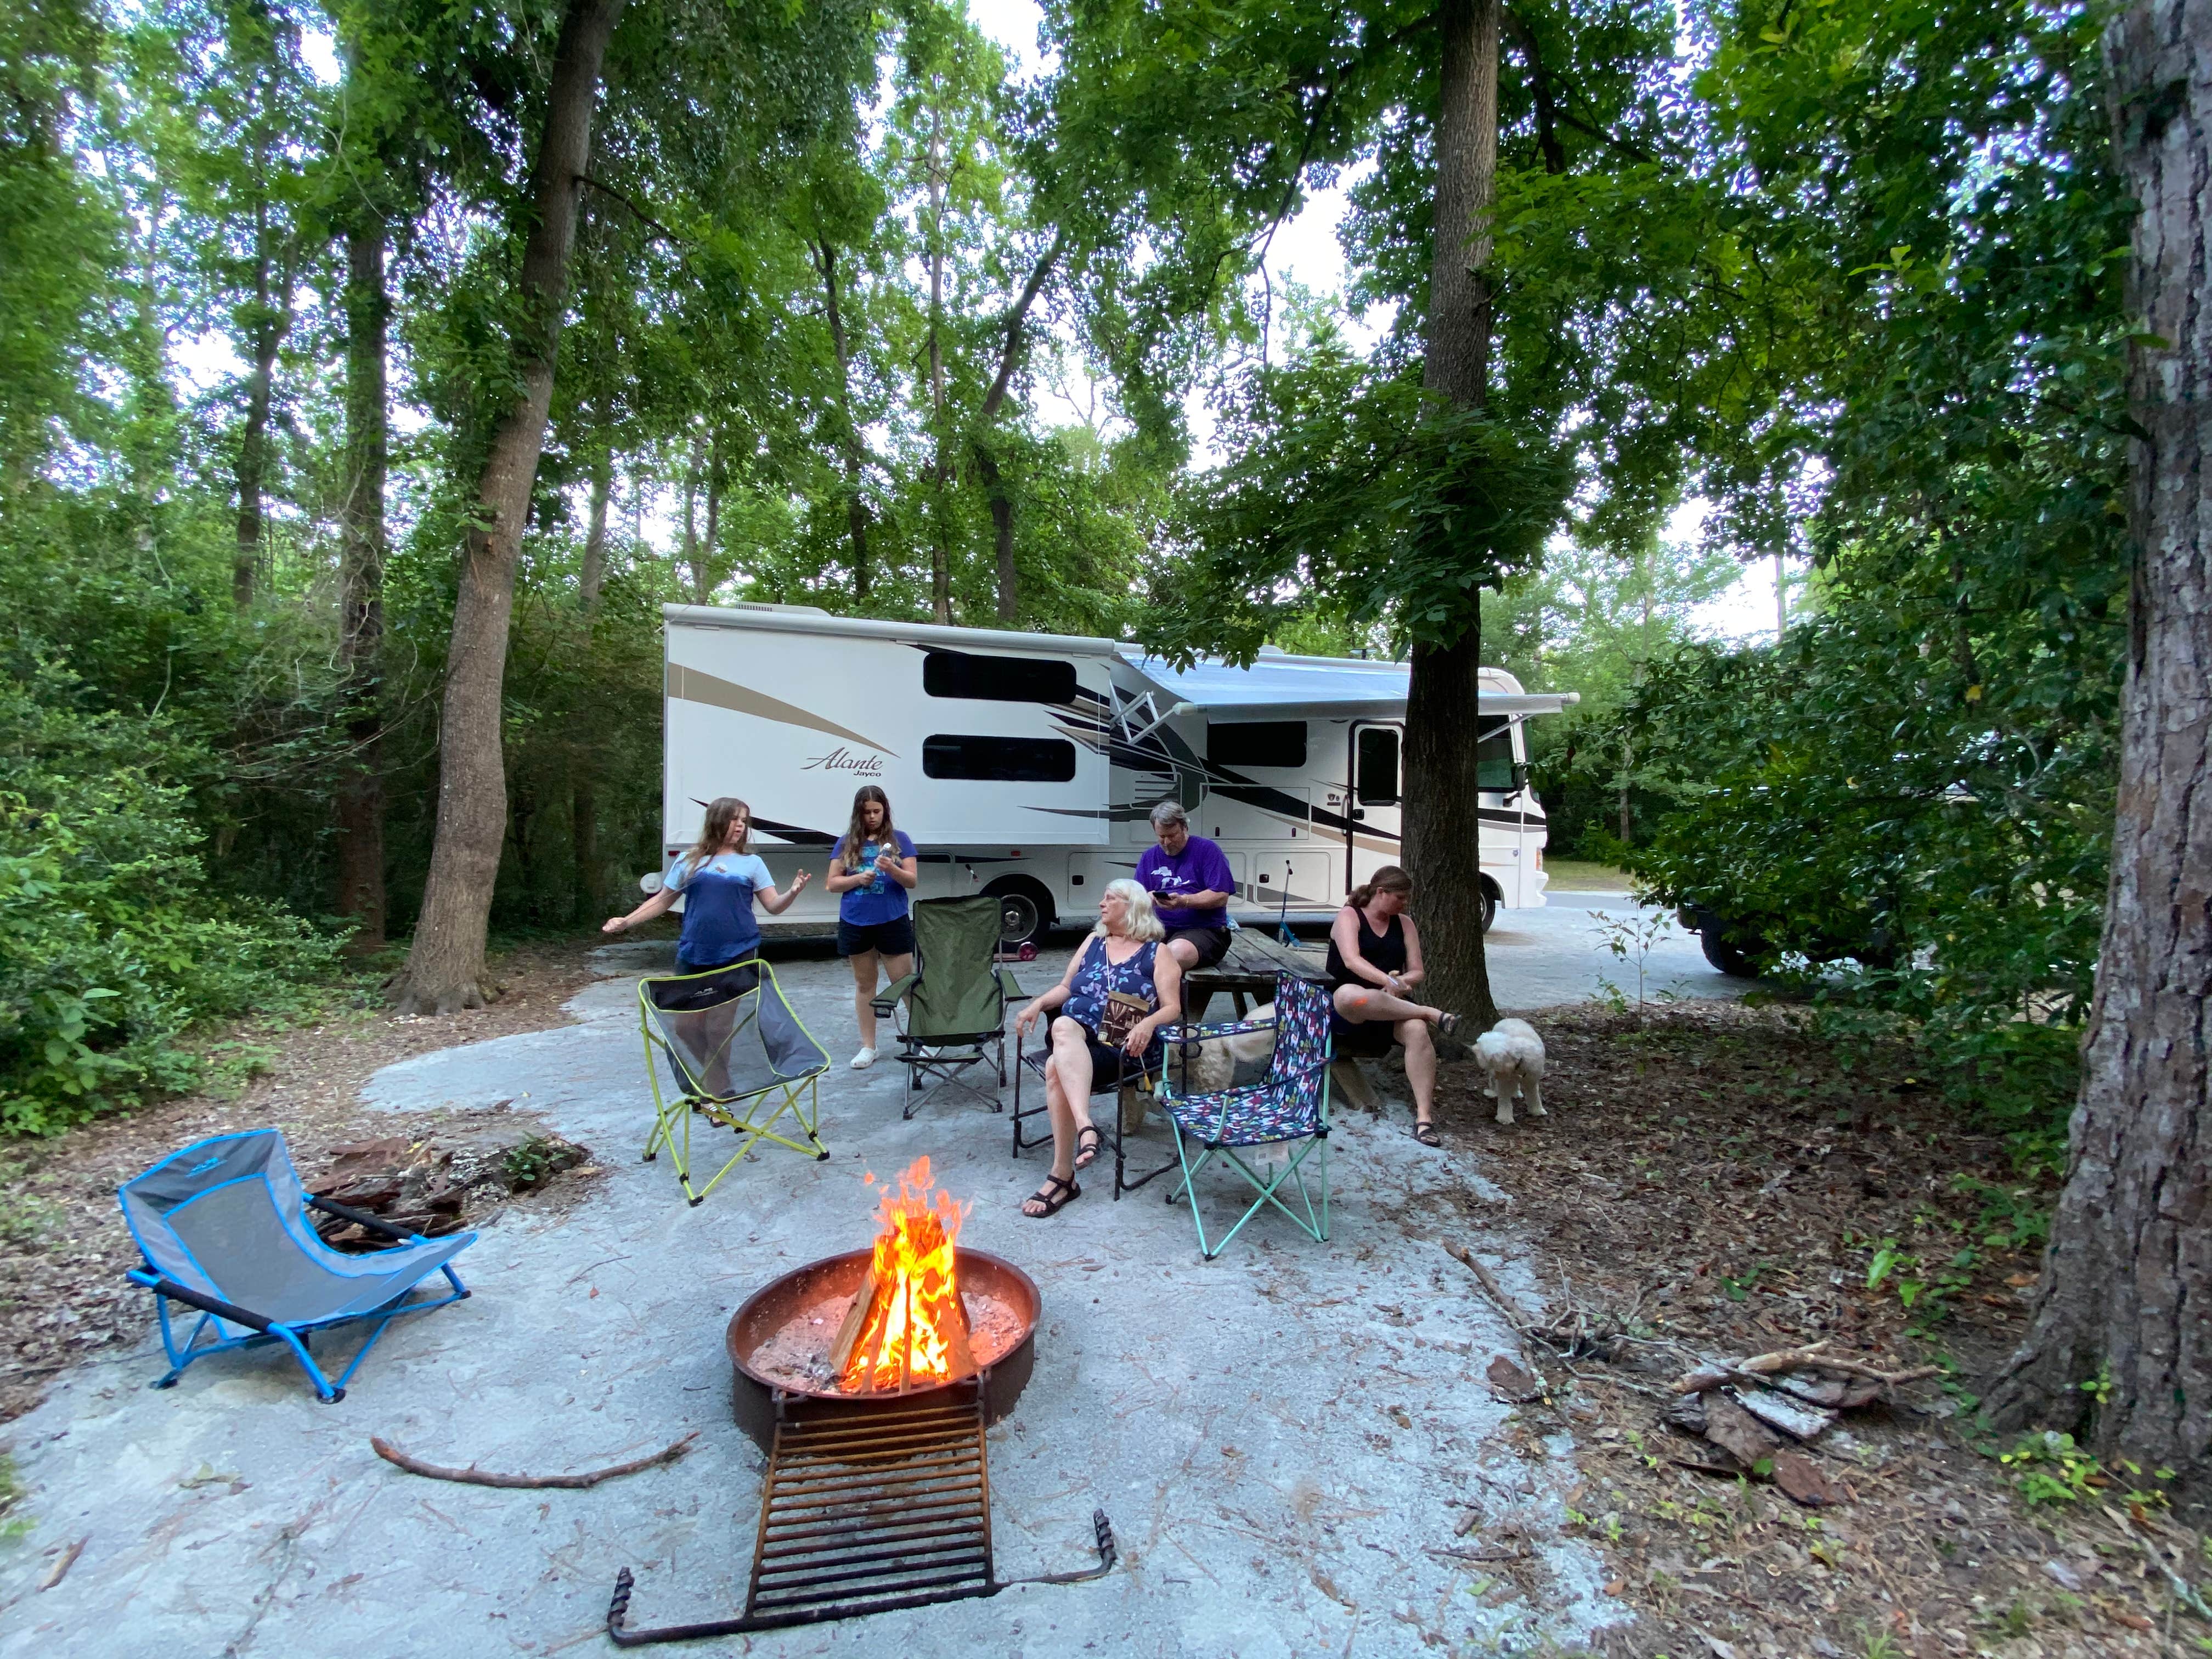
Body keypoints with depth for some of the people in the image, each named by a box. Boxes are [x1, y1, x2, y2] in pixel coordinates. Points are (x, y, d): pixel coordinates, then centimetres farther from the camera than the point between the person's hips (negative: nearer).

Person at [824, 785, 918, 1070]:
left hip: (893, 921, -2)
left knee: (906, 982, 0)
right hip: (855, 923, 3)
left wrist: (892, 869, -22)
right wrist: (858, 878, -13)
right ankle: (868, 1046, 22)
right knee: (864, 983, 12)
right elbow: (833, 883, 5)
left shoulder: (900, 839, 0)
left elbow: (913, 881, -3)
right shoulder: (847, 843, 5)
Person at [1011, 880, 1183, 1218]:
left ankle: (1062, 1177, -32)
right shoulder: (1093, 942, 23)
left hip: (1124, 1047, -4)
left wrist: (1148, 1023, -21)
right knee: (1063, 1026, -35)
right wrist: (1038, 1004, 3)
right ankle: (1086, 1128, -46)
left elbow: (1172, 1007, 0)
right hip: (1075, 1032, 4)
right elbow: (1065, 988, 23)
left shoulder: (1157, 952, 8)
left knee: (1057, 1067, -34)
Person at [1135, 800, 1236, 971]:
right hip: (1160, 929, 4)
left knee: (1178, 951, -37)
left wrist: (1183, 901, -19)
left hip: (1205, 930, -4)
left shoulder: (1208, 850, 2)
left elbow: (1221, 897, -7)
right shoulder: (1149, 857, 17)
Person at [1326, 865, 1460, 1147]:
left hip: (1390, 1007, 4)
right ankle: (1431, 1013, -26)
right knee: (1349, 995, -42)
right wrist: (1388, 980, -33)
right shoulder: (1349, 916, -1)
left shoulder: (1404, 924, 14)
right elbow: (1352, 960, -18)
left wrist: (1401, 981, -14)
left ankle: (1424, 1116, -31)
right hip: (1345, 1007, -4)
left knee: (1417, 1030, -31)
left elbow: (1418, 972, 10)